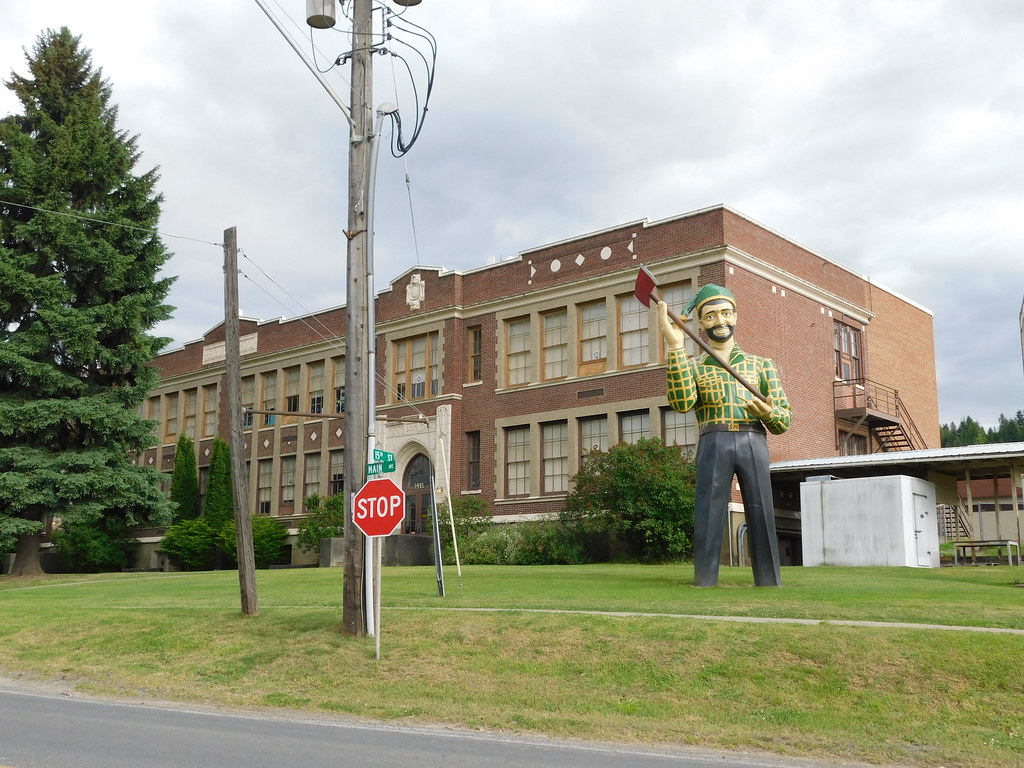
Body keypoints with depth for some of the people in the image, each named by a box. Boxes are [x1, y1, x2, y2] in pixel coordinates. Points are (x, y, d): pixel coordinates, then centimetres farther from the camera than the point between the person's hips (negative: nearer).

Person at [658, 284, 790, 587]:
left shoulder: (762, 365, 20)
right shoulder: (693, 366, 17)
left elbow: (784, 422, 15)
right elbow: (682, 402, -6)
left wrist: (768, 412, -11)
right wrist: (676, 346, -11)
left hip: (754, 442, 1)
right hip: (714, 444, -1)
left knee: (762, 518, -5)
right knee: (708, 518, -7)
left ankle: (770, 584, -4)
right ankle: (704, 585, -7)